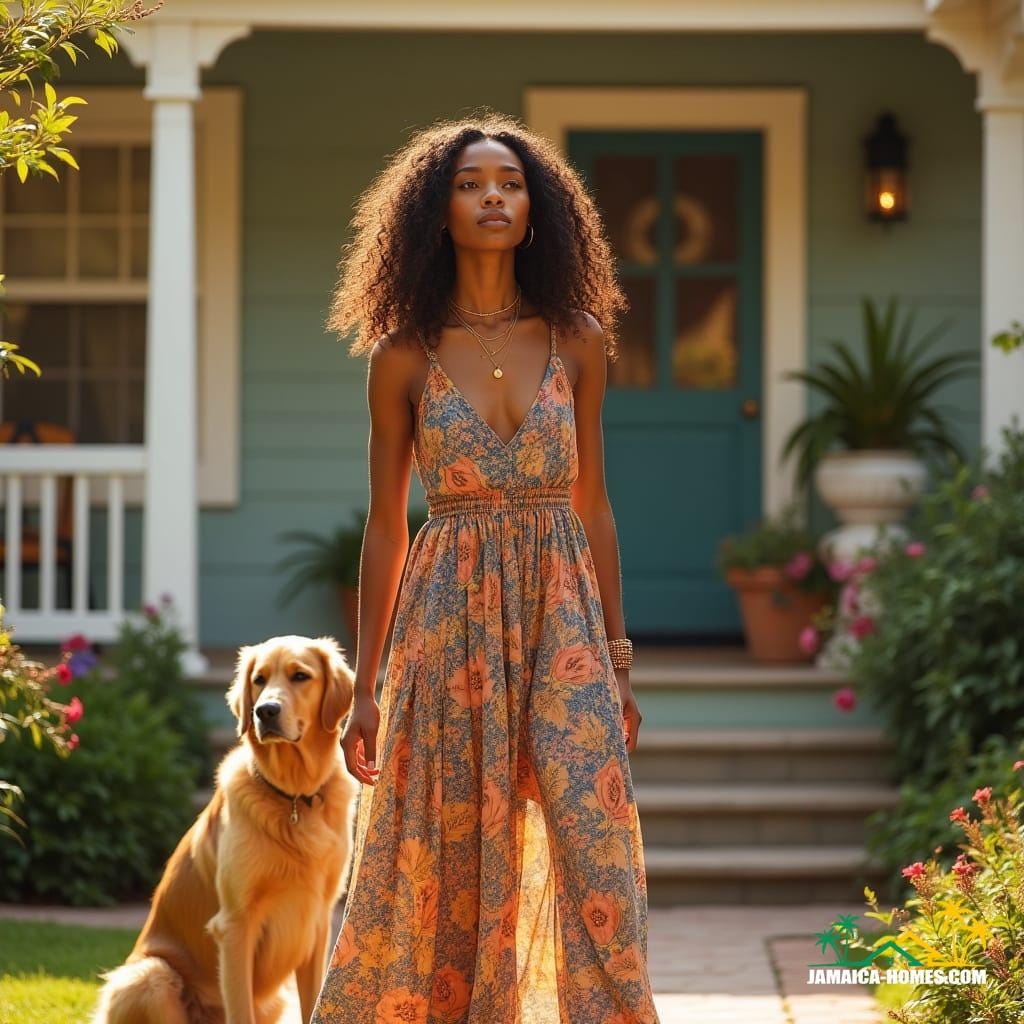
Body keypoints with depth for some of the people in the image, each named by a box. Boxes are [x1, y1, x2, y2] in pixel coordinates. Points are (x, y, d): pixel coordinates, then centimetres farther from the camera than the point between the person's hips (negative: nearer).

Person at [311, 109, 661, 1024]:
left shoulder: (578, 341, 5)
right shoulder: (404, 355, 1)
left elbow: (592, 506, 10)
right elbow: (386, 524, 5)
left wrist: (619, 662, 8)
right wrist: (365, 688, 4)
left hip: (562, 613, 1)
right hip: (448, 619, -1)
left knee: (594, 836, -9)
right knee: (447, 857, 2)